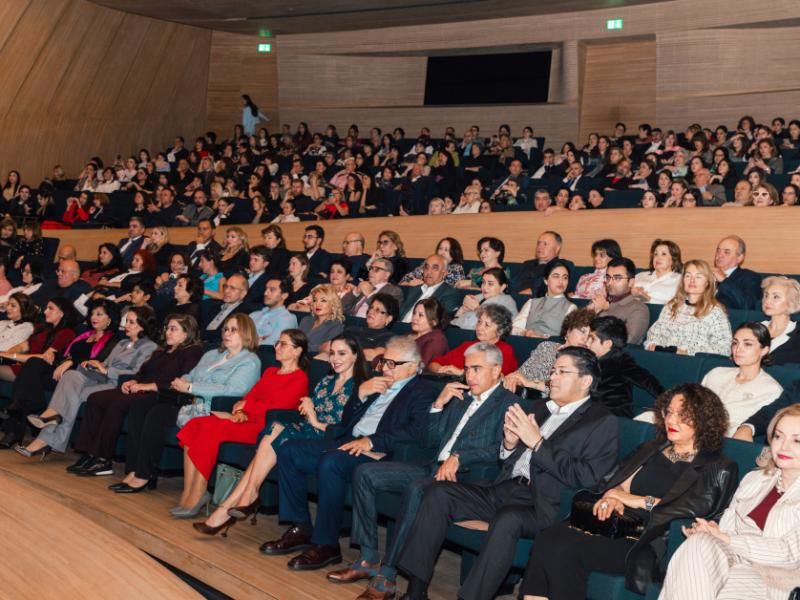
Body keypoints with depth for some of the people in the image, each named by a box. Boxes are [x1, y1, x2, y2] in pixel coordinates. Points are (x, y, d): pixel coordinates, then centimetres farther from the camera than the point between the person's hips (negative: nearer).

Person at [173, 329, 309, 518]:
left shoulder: (300, 378, 0)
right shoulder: (270, 371, 27)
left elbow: (278, 408, -11)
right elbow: (250, 396, 18)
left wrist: (245, 406, -3)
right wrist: (240, 412, -4)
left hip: (265, 428, -8)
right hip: (247, 421, 8)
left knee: (211, 428, -28)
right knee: (194, 424, -15)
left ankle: (196, 496, -23)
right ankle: (188, 494, -21)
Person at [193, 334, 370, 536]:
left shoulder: (359, 387, 0)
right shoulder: (326, 381, 22)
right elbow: (308, 415, 17)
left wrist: (318, 423, -10)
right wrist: (308, 409, -5)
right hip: (309, 433, 6)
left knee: (276, 432, -25)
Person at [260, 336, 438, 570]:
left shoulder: (424, 391, 2)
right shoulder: (377, 385, 26)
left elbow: (416, 432, -16)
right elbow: (346, 421, 23)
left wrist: (372, 441, -23)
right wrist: (361, 392, 5)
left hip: (379, 452, -9)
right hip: (348, 442, 9)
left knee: (330, 462, -34)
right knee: (288, 451, -4)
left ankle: (327, 544, -23)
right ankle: (300, 528, 0)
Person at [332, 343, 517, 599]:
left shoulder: (508, 403, 0)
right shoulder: (460, 397, 22)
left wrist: (459, 458, -23)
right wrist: (439, 404, 7)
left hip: (465, 476, -8)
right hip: (435, 467, 8)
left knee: (417, 489, -37)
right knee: (365, 473, -4)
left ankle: (387, 573, -27)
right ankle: (368, 558, -2)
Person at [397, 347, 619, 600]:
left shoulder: (602, 422, 1)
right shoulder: (541, 409, 22)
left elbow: (587, 479, -13)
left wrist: (538, 443, -15)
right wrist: (509, 444, 0)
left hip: (543, 505, -7)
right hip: (505, 490, 7)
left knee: (507, 518, -37)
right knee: (438, 492, -10)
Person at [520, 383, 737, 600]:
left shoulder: (718, 467, 8)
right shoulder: (651, 449, 26)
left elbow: (703, 505, -10)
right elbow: (618, 481, 19)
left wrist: (641, 501, -8)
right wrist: (612, 496, -7)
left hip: (648, 541, -5)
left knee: (567, 549, -29)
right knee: (548, 539, -25)